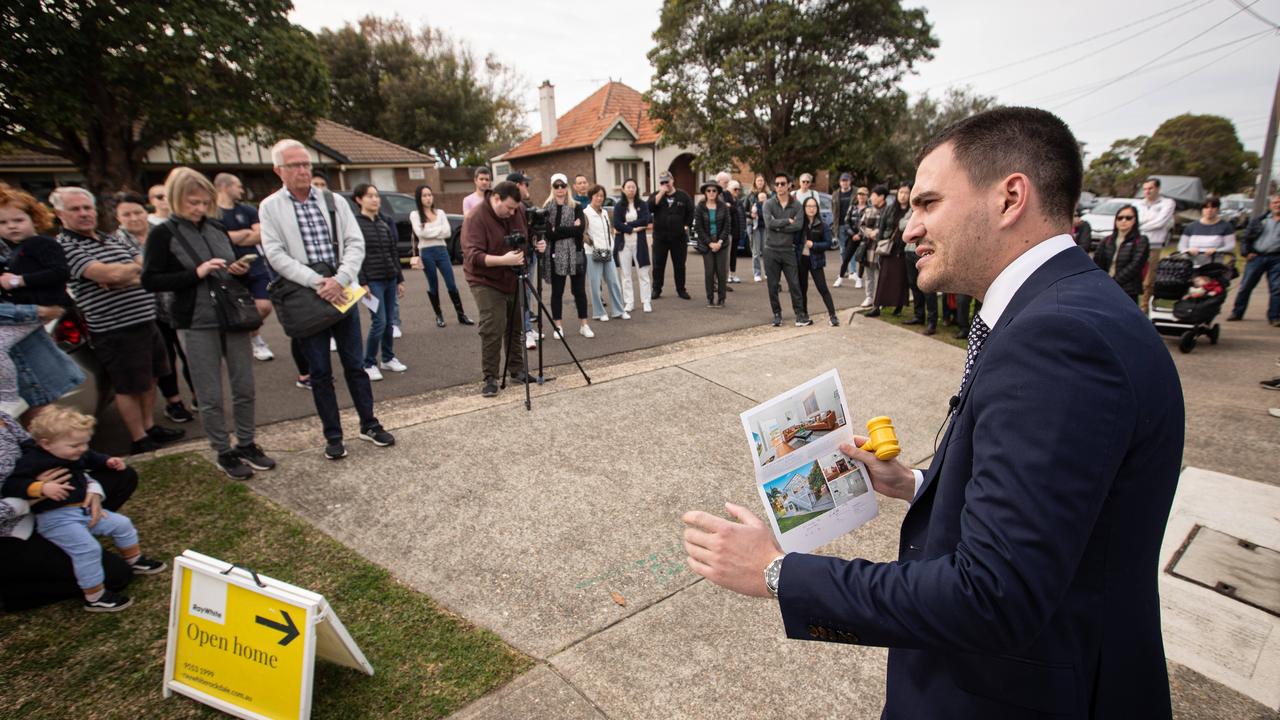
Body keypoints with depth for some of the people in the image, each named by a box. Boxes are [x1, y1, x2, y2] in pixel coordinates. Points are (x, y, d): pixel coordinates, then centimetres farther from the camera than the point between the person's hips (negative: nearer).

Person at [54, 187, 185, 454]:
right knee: (129, 387, 4)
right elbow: (109, 274, -23)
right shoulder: (64, 246, -9)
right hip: (114, 330, -7)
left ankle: (150, 427, 33)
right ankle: (140, 440, 16)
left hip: (146, 321, 7)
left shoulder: (113, 239, 15)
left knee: (149, 378, 17)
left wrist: (123, 275, -15)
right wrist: (135, 267, -3)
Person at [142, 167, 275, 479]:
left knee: (244, 387, 9)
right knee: (211, 396, 4)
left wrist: (242, 269, -2)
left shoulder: (216, 228, 9)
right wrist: (196, 272, -18)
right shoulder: (163, 234, -4)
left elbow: (237, 264, 21)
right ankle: (224, 453, 17)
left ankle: (246, 445, 24)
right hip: (197, 324, -4)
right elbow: (150, 280, -8)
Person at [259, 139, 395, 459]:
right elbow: (276, 255, -7)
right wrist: (316, 282, -18)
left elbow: (356, 243, -1)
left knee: (354, 365, 9)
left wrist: (340, 280, -15)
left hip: (341, 293, 2)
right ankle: (332, 435, 18)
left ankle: (369, 424, 22)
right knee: (320, 372, 6)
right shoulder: (270, 207, 1)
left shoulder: (333, 201, 6)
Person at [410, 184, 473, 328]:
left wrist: (430, 231, -8)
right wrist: (439, 230, -6)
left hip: (442, 250, 2)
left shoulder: (440, 213, 11)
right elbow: (420, 233, -12)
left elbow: (448, 232, 0)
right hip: (426, 252, -2)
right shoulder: (415, 215, 2)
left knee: (451, 284, 0)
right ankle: (439, 316, 15)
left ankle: (461, 315, 5)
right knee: (433, 285, 6)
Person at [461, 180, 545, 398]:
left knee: (515, 327, 10)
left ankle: (517, 370, 24)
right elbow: (472, 256, -26)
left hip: (514, 280, 6)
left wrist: (538, 243, -11)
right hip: (487, 282, -5)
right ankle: (490, 378, 1)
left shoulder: (520, 210, -1)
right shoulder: (475, 217, -19)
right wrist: (503, 260, -38)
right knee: (492, 331, -10)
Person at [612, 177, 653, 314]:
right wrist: (633, 229, -13)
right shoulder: (619, 206, 4)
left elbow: (645, 220, -8)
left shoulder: (643, 204, 6)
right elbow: (616, 224, -7)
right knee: (625, 274, 2)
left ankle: (646, 302, 5)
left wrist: (626, 225, -11)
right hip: (623, 243, 0)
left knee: (643, 273, 0)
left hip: (639, 243, 0)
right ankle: (629, 303, 8)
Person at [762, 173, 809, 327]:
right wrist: (787, 221, -11)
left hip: (788, 250, 0)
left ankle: (800, 314, 6)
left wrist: (778, 226, -14)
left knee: (795, 284, -1)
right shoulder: (768, 204, 0)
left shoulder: (796, 205, 3)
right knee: (773, 285, 5)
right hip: (771, 250, 0)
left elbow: (798, 225, -12)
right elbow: (769, 223, -17)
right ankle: (777, 315, 17)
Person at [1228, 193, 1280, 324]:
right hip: (1256, 257, 1)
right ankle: (1237, 312, 12)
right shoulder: (1259, 220, 9)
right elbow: (1246, 237, 10)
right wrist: (1247, 252, -1)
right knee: (1246, 285, 3)